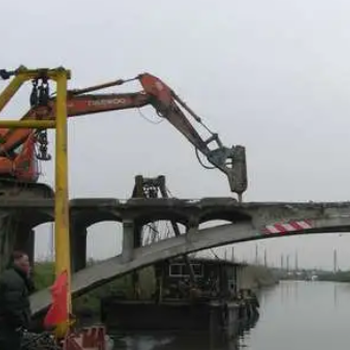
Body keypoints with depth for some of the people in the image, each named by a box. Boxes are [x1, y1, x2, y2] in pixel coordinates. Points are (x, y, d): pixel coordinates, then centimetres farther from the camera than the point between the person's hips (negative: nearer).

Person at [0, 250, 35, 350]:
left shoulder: (14, 276, 16)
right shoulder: (13, 279, -20)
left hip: (9, 325, 11)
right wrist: (19, 323, -19)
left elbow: (29, 290, 20)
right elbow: (12, 304, -27)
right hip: (9, 326, -11)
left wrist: (27, 277, 4)